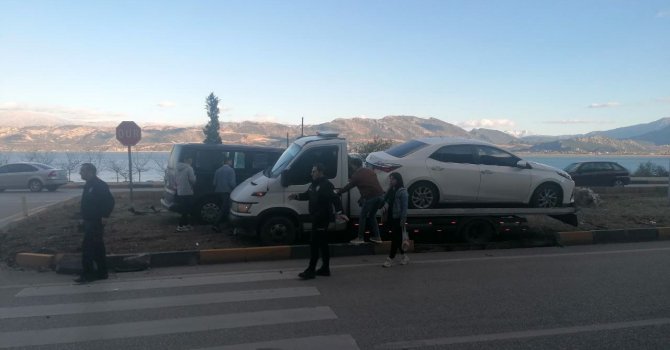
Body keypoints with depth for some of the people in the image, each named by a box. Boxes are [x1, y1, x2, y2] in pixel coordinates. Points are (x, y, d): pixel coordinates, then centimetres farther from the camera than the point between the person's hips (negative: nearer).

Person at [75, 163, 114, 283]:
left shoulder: (99, 185, -15)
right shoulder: (89, 185, 15)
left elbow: (110, 201, -20)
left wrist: (103, 216, -19)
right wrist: (84, 218, 18)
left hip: (95, 222, -10)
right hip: (89, 221, 10)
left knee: (87, 247, -9)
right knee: (97, 247, 13)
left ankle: (87, 274, -3)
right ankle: (102, 272, 20)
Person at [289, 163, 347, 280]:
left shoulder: (326, 185, -15)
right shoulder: (313, 184, 14)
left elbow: (335, 199, -23)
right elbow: (307, 195, 25)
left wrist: (339, 212, -34)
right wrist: (297, 196, 7)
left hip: (322, 218, -10)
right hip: (316, 218, 10)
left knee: (314, 243, -7)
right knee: (322, 243, 14)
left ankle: (311, 270, -1)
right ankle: (325, 269, 23)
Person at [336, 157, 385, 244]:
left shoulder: (356, 175, 2)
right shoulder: (371, 171, 19)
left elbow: (348, 187, 9)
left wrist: (338, 193, 22)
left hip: (370, 197, -6)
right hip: (380, 195, 6)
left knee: (363, 217, 7)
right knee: (372, 216, 21)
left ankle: (360, 238, 6)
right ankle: (377, 237, 20)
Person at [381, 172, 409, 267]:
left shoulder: (402, 191, -12)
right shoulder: (390, 190, 11)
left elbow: (404, 206, -15)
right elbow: (386, 201, 19)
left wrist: (403, 219, -18)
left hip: (398, 218, -8)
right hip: (391, 218, 8)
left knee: (395, 238, -2)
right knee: (397, 238, 14)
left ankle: (391, 259, 2)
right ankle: (404, 256, 25)